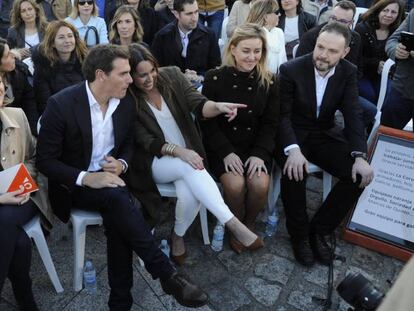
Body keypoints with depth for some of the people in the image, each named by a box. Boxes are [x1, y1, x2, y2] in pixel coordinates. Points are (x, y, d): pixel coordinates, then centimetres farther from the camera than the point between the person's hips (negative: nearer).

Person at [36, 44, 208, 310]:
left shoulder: (126, 102, -1)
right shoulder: (61, 104, -16)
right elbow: (45, 161, -12)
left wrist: (121, 164, -11)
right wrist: (86, 178, -26)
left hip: (111, 178, 4)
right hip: (74, 185, -3)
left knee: (117, 217, -30)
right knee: (117, 198, -34)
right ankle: (167, 275, -28)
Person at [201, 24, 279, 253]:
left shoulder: (268, 81, 1)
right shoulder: (215, 78, -7)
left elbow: (270, 123, 2)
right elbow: (207, 121, -5)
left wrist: (259, 154, -13)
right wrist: (226, 152, -16)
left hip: (256, 146, 2)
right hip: (222, 146, -2)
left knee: (260, 184, -24)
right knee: (235, 184, -27)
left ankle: (249, 223, 9)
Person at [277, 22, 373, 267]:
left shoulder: (348, 72, -4)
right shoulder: (291, 69, -14)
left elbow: (354, 115, -9)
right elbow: (283, 115, -16)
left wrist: (360, 156, -24)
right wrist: (293, 149, -34)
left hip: (325, 135, 4)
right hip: (294, 134, -3)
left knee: (360, 174, -17)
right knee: (295, 172, -34)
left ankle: (319, 230, -1)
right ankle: (300, 233, -8)